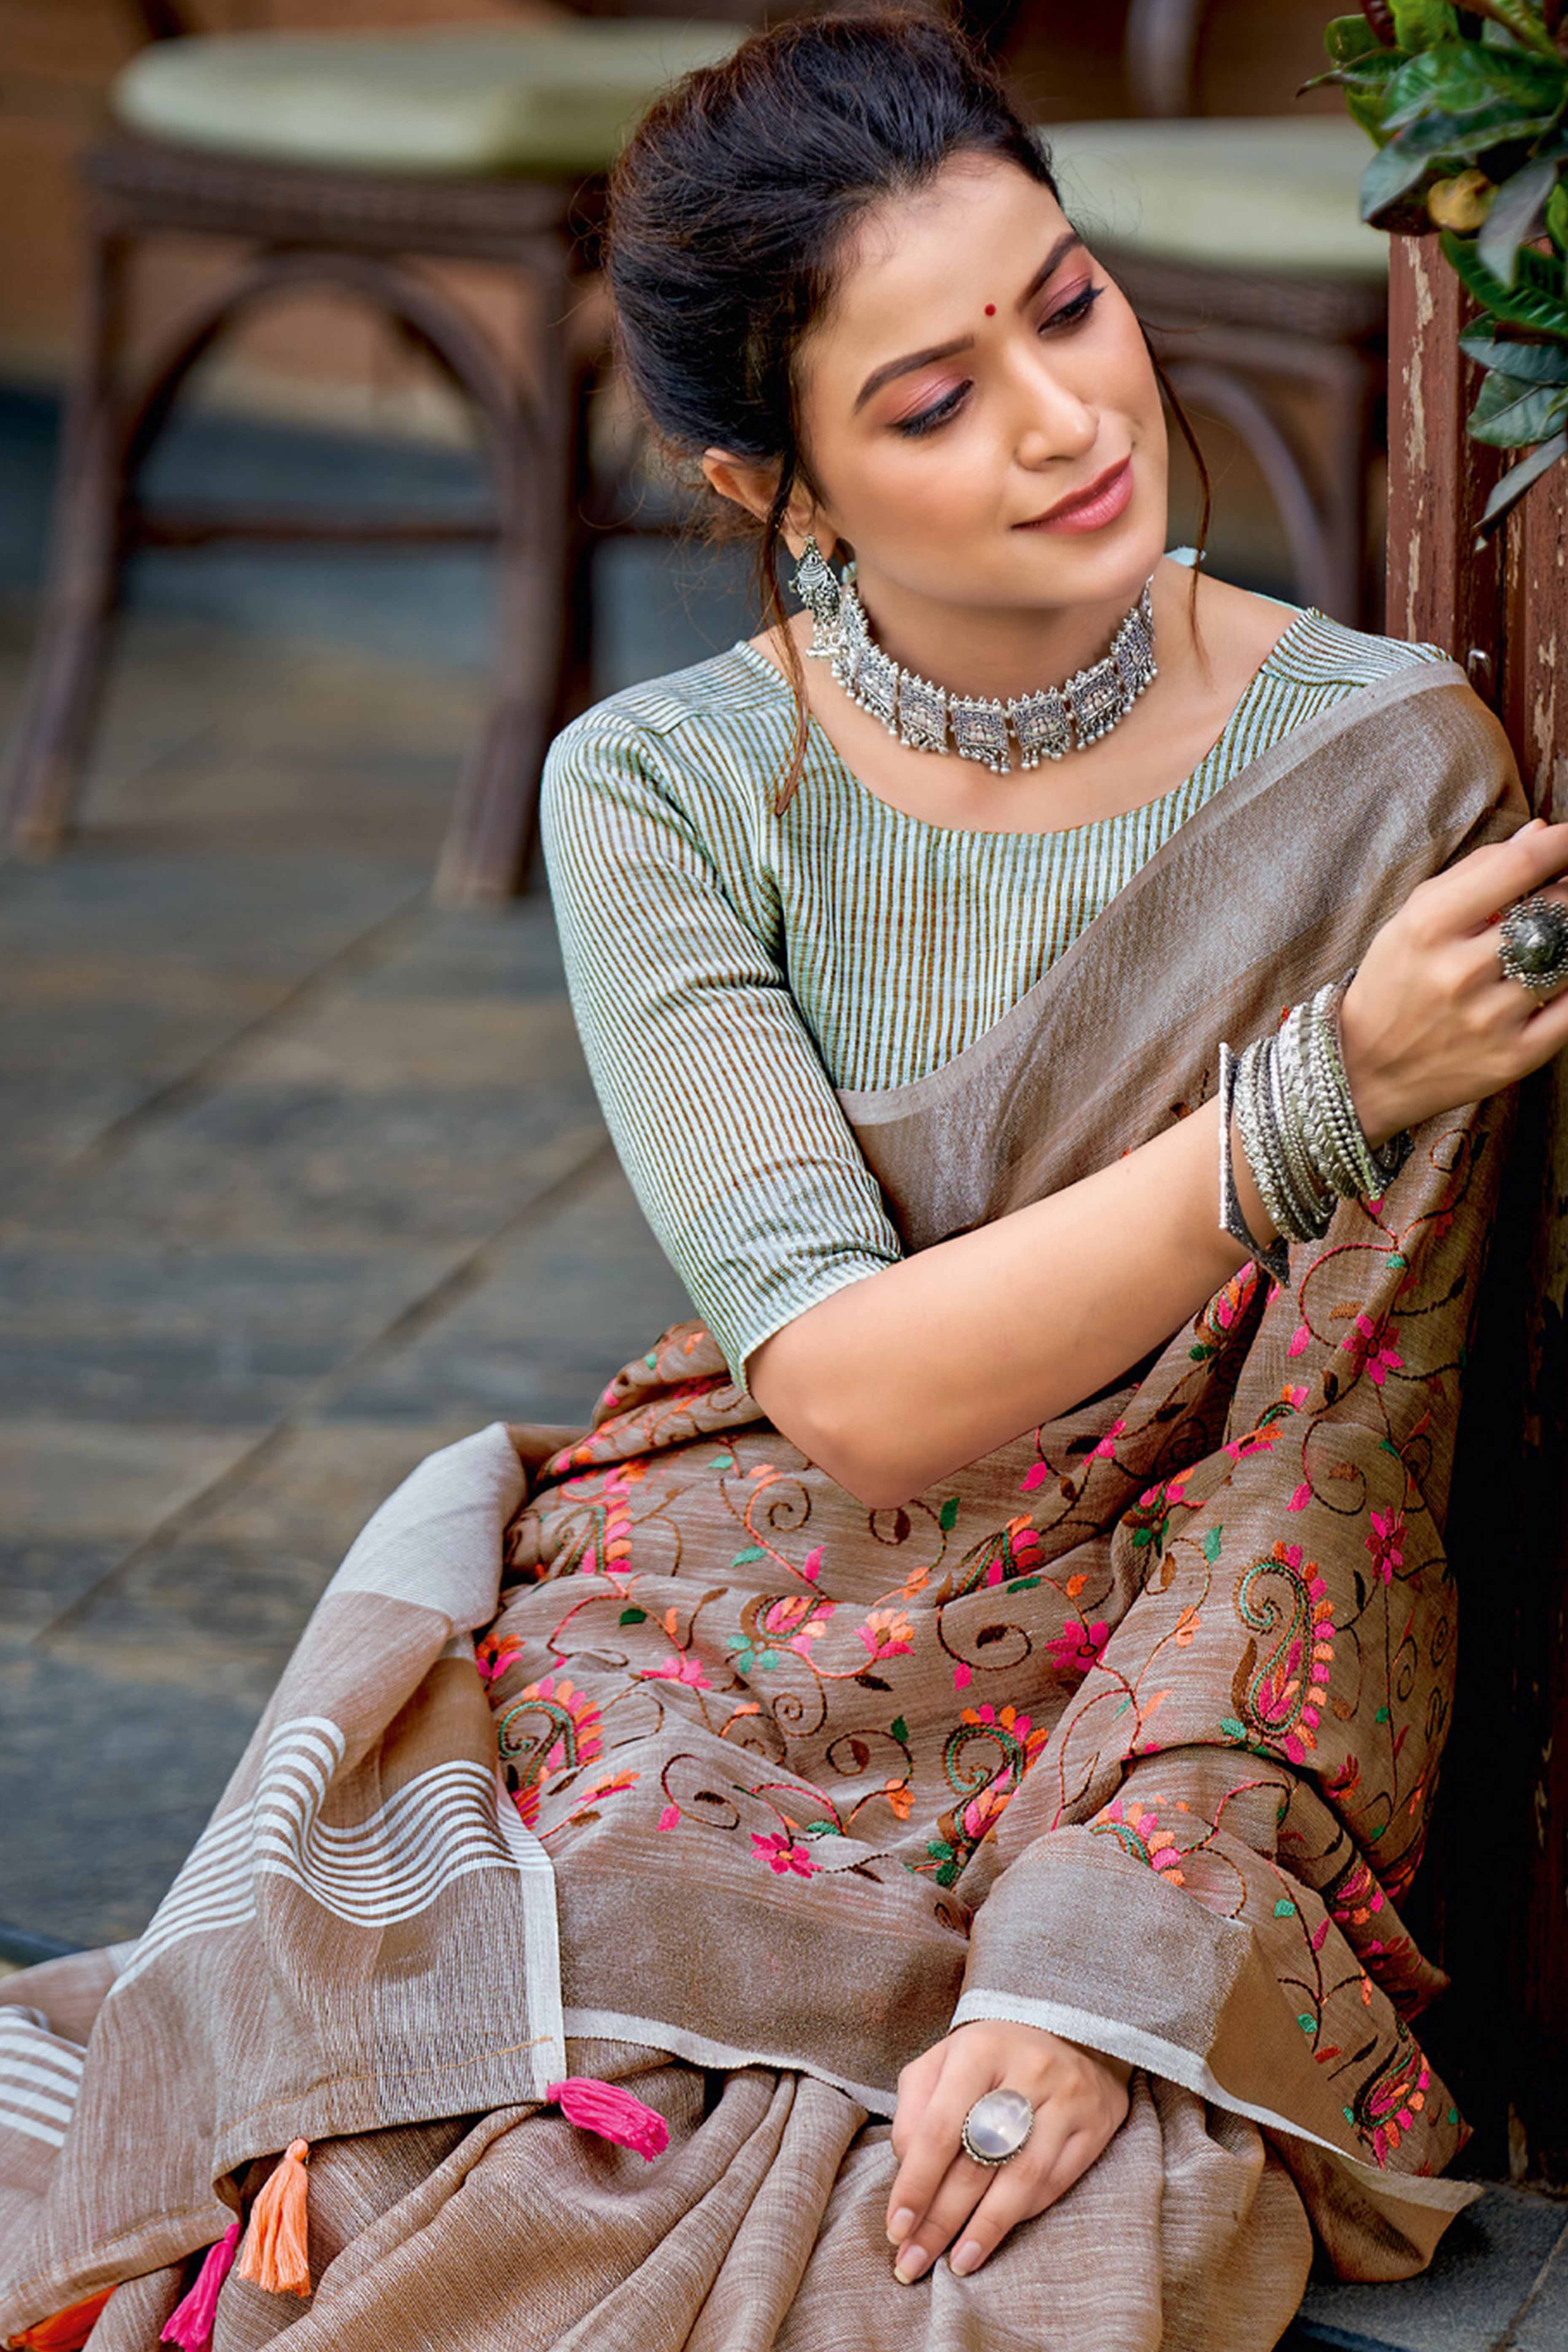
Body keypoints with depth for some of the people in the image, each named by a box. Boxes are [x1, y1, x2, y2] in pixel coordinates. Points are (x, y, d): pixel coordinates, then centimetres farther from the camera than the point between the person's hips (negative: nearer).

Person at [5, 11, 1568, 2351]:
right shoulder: (666, 793, -6)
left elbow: (1332, 1458, -10)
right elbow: (855, 1386, -16)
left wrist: (1099, 1972, -21)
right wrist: (1325, 1098, -29)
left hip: (1149, 1731, 0)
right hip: (683, 1689, 0)